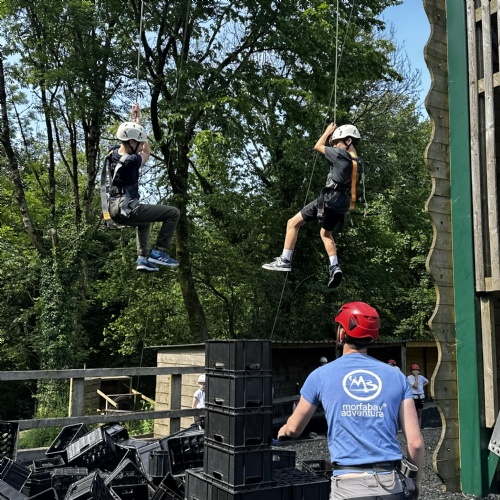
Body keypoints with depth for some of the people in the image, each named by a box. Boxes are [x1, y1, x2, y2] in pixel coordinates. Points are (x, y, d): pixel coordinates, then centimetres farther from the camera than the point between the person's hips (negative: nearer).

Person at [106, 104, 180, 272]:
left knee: (145, 221, 38)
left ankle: (143, 258, 29)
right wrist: (137, 121, 4)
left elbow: (130, 138, 22)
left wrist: (134, 121, 17)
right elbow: (147, 153, 0)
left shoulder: (112, 153, 1)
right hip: (127, 211, -9)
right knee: (173, 213, -5)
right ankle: (158, 252, -3)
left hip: (115, 210, 9)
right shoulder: (132, 161, -22)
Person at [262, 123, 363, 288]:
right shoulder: (358, 163, 12)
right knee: (325, 233, 27)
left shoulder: (341, 154, -9)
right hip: (343, 203, 8)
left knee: (293, 223, 2)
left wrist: (328, 131, 20)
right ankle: (335, 266, 9)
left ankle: (285, 260, -2)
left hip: (328, 198, -8)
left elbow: (318, 146, 3)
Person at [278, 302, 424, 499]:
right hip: (392, 484, 2)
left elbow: (294, 428, 16)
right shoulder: (396, 376, 4)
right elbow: (415, 442, 1)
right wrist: (416, 482, 17)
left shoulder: (321, 375, 1)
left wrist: (283, 430, 39)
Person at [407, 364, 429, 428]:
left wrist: (422, 386, 10)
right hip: (413, 397, -6)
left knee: (419, 415, 11)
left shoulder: (421, 377, 8)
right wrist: (416, 376, -13)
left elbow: (427, 381, 27)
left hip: (421, 397, 6)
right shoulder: (409, 377, -8)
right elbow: (415, 385, -18)